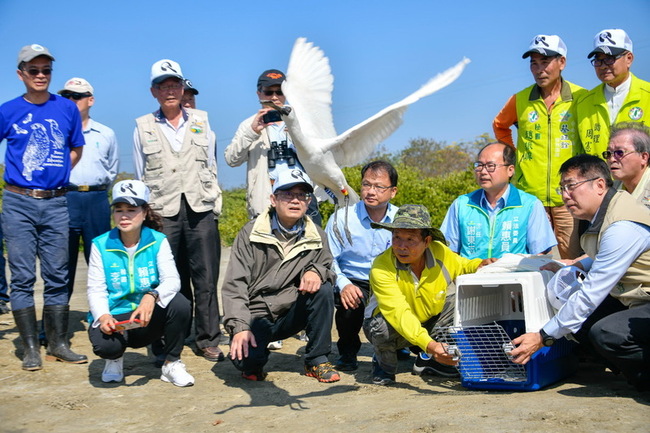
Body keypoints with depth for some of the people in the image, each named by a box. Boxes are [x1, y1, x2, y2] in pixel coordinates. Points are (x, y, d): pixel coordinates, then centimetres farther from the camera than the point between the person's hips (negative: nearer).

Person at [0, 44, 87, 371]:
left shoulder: (67, 109, 6)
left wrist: (56, 175, 7)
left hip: (56, 202, 2)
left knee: (57, 276, 5)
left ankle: (58, 344, 14)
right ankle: (30, 348, 7)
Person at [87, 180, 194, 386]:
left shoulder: (157, 241, -2)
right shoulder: (101, 245, -2)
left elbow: (172, 280, -15)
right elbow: (95, 290, -6)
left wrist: (152, 296, -37)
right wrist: (103, 316, -27)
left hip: (148, 318, 1)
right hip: (114, 318, -1)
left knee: (180, 304, -29)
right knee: (104, 344, -34)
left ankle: (172, 364, -5)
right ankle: (115, 359, 8)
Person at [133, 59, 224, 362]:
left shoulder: (201, 121, 14)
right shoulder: (143, 127, 10)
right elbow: (141, 175, 12)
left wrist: (213, 200, 9)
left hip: (200, 209, 1)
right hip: (163, 212, -1)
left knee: (206, 277, -1)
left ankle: (208, 340, 7)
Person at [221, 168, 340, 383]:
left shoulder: (317, 237, 2)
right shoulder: (251, 233, -7)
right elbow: (234, 285, -12)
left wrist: (316, 271, -17)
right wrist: (239, 327, -25)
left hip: (291, 315, 3)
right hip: (255, 315, -3)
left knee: (323, 290, -23)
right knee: (246, 359, -31)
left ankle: (317, 360, -8)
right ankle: (253, 364, 10)